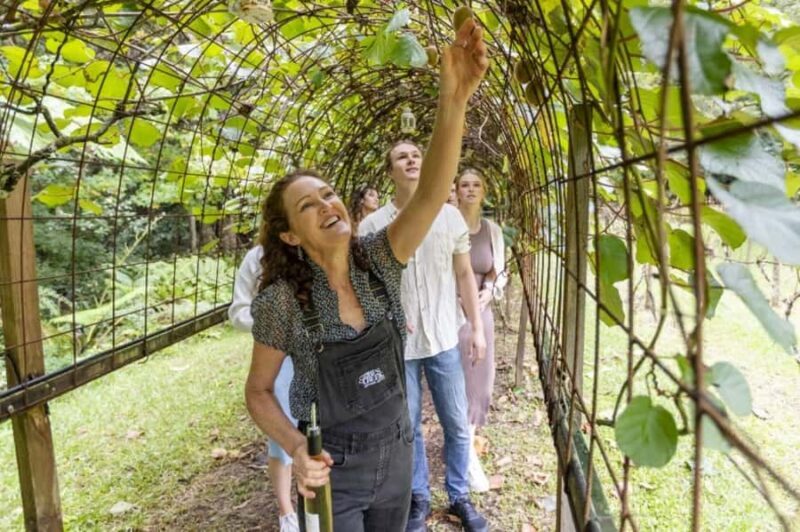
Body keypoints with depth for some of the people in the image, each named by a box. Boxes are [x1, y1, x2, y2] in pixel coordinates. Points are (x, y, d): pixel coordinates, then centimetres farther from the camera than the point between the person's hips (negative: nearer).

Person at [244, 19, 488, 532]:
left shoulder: (379, 259, -12)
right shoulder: (281, 302, -19)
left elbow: (431, 196, -29)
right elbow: (258, 391, -6)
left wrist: (453, 101, -43)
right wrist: (296, 449, -24)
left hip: (395, 451, 4)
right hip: (332, 467, -3)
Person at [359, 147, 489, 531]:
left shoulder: (450, 216, 1)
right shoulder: (372, 225, -4)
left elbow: (465, 275, 5)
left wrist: (477, 328, 4)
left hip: (444, 339, 2)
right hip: (396, 343, -1)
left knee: (457, 425, 12)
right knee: (407, 427, 13)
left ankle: (459, 497, 35)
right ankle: (419, 499, 34)